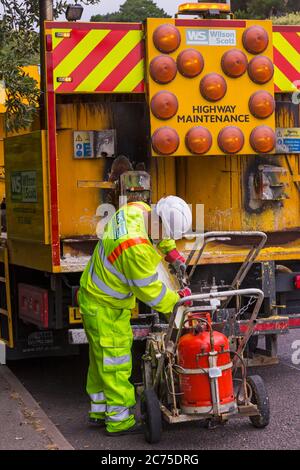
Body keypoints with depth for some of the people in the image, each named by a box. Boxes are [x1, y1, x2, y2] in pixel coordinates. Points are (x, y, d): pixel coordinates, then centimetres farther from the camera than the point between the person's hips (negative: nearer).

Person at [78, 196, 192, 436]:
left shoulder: (136, 209, -9)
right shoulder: (136, 248, -36)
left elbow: (159, 236, 17)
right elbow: (149, 290, -23)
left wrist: (171, 250, 5)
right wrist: (176, 301, -10)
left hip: (94, 296, 10)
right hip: (106, 308, -10)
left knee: (101, 358, 21)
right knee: (116, 362, -1)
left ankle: (99, 410, 35)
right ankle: (119, 420, 8)